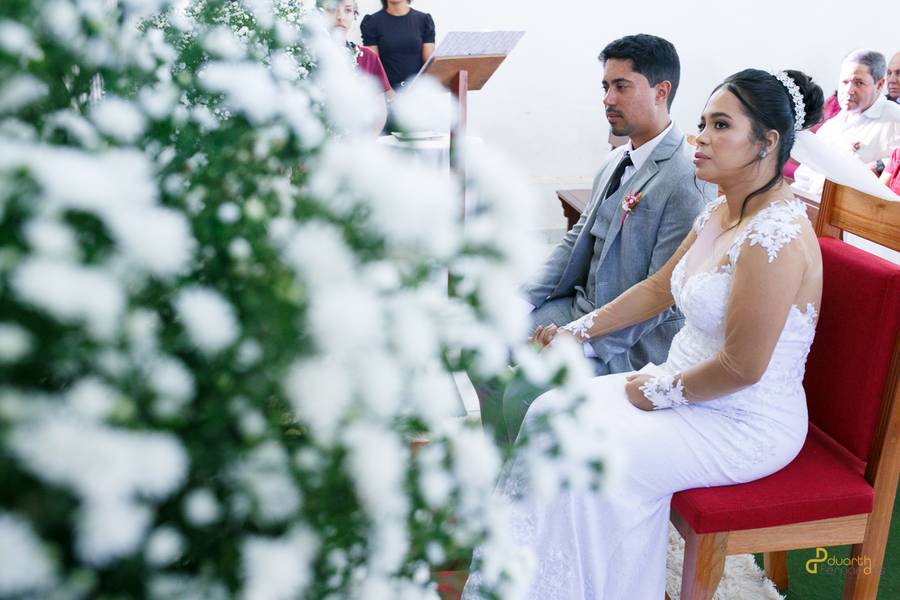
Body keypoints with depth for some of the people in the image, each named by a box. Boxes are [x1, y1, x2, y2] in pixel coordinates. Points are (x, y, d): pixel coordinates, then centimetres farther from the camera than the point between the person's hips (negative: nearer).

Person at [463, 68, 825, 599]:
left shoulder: (776, 237, -25)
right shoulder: (719, 215, 5)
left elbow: (742, 367, -25)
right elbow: (658, 289, 14)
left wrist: (662, 392, -12)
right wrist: (577, 332, 9)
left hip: (745, 428, -9)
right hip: (687, 386, 9)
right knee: (554, 412, -3)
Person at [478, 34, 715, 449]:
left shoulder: (687, 181, -21)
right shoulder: (616, 161, 7)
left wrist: (580, 344, -22)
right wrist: (520, 299, 2)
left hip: (634, 341, -9)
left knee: (521, 397, -22)